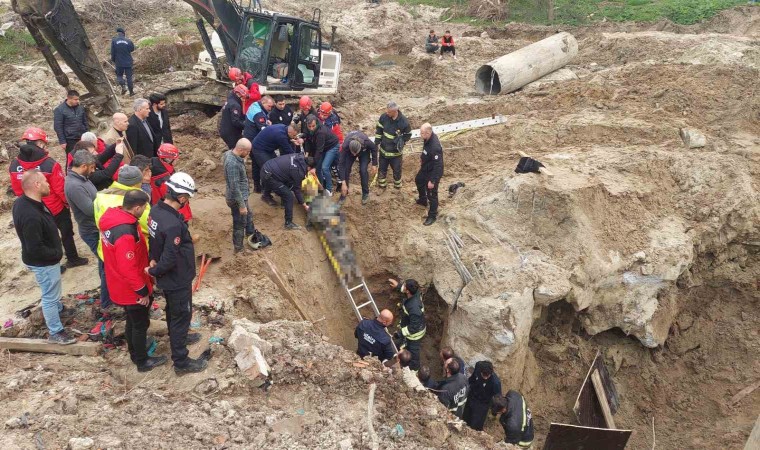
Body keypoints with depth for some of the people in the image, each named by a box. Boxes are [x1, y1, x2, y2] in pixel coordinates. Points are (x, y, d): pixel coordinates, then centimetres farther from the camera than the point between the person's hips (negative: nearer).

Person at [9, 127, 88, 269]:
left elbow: (17, 190, 0)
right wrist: (68, 202, -3)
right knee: (66, 233, 17)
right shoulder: (49, 164, -26)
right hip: (56, 208, -5)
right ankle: (73, 259, 30)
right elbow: (60, 188, -22)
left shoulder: (14, 165, -10)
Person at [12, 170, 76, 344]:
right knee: (50, 295, 7)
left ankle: (58, 309, 56)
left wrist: (55, 252, 8)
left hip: (44, 259, 9)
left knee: (52, 291, 32)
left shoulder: (24, 201, -6)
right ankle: (56, 333, 23)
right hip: (43, 262, -9)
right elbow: (35, 248, -34)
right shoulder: (31, 216, -38)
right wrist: (57, 253, -18)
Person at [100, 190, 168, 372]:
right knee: (140, 324, 12)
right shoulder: (125, 233, -35)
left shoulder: (114, 216, -4)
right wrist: (142, 291, -16)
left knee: (132, 322, 26)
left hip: (120, 286, 9)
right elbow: (128, 269, -29)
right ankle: (142, 362, 29)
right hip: (131, 289, -9)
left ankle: (135, 353, 44)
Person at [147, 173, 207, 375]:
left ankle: (178, 337, 54)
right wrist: (153, 271, -14)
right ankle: (181, 362, 22)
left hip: (166, 277, 9)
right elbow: (170, 259, -30)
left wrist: (153, 260, 1)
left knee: (172, 310, 29)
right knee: (181, 316, 8)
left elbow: (153, 239, 9)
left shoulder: (156, 210, -6)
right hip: (177, 279, -9)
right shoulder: (173, 224, -35)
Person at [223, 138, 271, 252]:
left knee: (249, 216, 27)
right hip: (236, 199, -10)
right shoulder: (233, 164, -33)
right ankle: (238, 248, 27)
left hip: (242, 196, 10)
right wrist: (241, 205, -23)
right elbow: (234, 187, -29)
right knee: (240, 224, 9)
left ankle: (252, 238, 48)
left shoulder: (231, 154, -2)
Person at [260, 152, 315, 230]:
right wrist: (305, 206, 5)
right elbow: (297, 190, -5)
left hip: (266, 168, 9)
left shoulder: (300, 157, 3)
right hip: (268, 176, -9)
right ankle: (288, 223, 0)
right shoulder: (298, 171, -15)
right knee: (289, 196, -5)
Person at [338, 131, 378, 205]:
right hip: (349, 152, 1)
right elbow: (341, 164, -36)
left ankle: (365, 193, 2)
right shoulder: (345, 146, -41)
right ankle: (344, 193, 6)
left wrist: (374, 164, -14)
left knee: (363, 170, -16)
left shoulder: (366, 142, -42)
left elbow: (374, 148, -18)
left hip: (364, 152, -1)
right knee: (346, 169, -12)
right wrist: (343, 183, -37)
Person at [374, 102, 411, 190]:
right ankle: (382, 187, 37)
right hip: (383, 150, 3)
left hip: (396, 153, -3)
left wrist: (402, 142, -15)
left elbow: (408, 135, -4)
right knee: (382, 170, 17)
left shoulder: (403, 122, -22)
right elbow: (378, 130, 2)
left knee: (397, 171, 13)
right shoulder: (384, 117, -14)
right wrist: (376, 142, 2)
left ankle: (397, 187, 35)